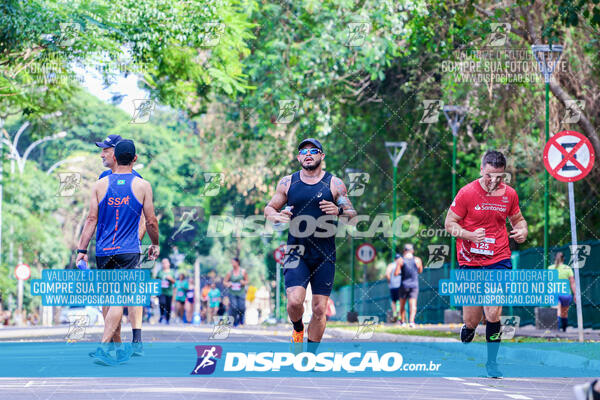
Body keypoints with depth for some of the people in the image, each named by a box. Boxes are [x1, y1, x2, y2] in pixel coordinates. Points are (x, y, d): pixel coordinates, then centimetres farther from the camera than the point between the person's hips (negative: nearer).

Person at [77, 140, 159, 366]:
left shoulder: (100, 185, 3)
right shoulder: (142, 186, 0)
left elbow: (91, 220, 0)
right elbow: (151, 221, 4)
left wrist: (82, 250, 2)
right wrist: (155, 245, 20)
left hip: (103, 252, 3)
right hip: (128, 252, -3)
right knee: (119, 301, -7)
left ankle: (118, 349, 22)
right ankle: (103, 347, -21)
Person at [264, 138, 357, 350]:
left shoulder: (334, 184, 4)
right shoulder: (287, 182, 8)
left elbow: (352, 213, 4)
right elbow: (269, 209, 16)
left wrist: (338, 211, -18)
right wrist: (276, 216, -7)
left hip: (324, 255, 0)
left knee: (319, 309, 0)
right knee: (294, 301, -17)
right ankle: (298, 329, 17)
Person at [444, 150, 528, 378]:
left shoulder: (509, 194, 1)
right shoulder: (467, 193, -8)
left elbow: (517, 218, 19)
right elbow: (449, 223, -3)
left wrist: (522, 231, -4)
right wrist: (470, 235, -21)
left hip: (499, 260, 1)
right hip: (470, 262, -1)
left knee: (493, 314, -14)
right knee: (471, 321, 4)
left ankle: (492, 362, 2)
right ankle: (466, 336, 41)